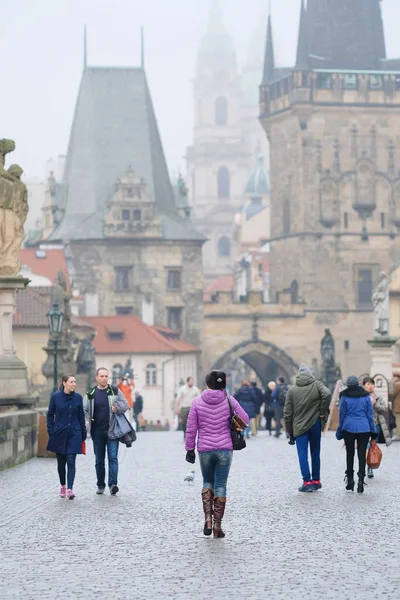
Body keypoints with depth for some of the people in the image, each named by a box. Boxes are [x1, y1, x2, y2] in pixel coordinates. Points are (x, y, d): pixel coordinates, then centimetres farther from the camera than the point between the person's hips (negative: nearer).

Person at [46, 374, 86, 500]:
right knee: (61, 462, 11)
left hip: (74, 434, 0)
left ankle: (70, 489, -14)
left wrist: (83, 434, 6)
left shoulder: (78, 397, 1)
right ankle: (63, 486, 29)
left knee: (71, 462, -9)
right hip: (59, 434, 0)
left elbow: (81, 416, 7)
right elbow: (50, 415, 3)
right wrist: (51, 432, -3)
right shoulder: (55, 397, -3)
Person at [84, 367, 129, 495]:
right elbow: (84, 410, 4)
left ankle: (113, 484, -16)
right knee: (99, 460, 8)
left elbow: (125, 405, 7)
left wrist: (117, 408, -13)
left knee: (113, 457, -11)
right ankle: (100, 486, 17)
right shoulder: (91, 394, 7)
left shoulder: (115, 391, 6)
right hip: (97, 431, 2)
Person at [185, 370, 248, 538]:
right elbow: (244, 420, 3)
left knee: (207, 482, 18)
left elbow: (191, 429, -1)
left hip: (205, 449, 0)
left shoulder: (197, 402, -2)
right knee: (221, 485, 5)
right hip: (225, 449, 0)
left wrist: (190, 449, 7)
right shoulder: (229, 401, -3)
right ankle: (217, 525, 4)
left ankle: (208, 518, 1)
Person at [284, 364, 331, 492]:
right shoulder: (317, 385, 0)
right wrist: (323, 412, -9)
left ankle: (307, 482, -7)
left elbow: (287, 413, 2)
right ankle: (316, 481, 19)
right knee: (315, 453, 12)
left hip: (299, 427, -1)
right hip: (315, 425, 1)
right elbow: (327, 394, -22)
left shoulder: (292, 390, 2)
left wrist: (290, 432, 8)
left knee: (302, 454, -1)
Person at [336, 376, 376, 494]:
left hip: (348, 428, 0)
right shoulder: (365, 396, 1)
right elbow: (370, 414, 4)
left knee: (350, 454, 12)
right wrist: (373, 431, 11)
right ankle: (361, 479, -12)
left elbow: (342, 414, 3)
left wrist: (340, 430, 13)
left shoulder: (345, 397, -3)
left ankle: (350, 479, 13)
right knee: (362, 454, 0)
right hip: (364, 428, 0)